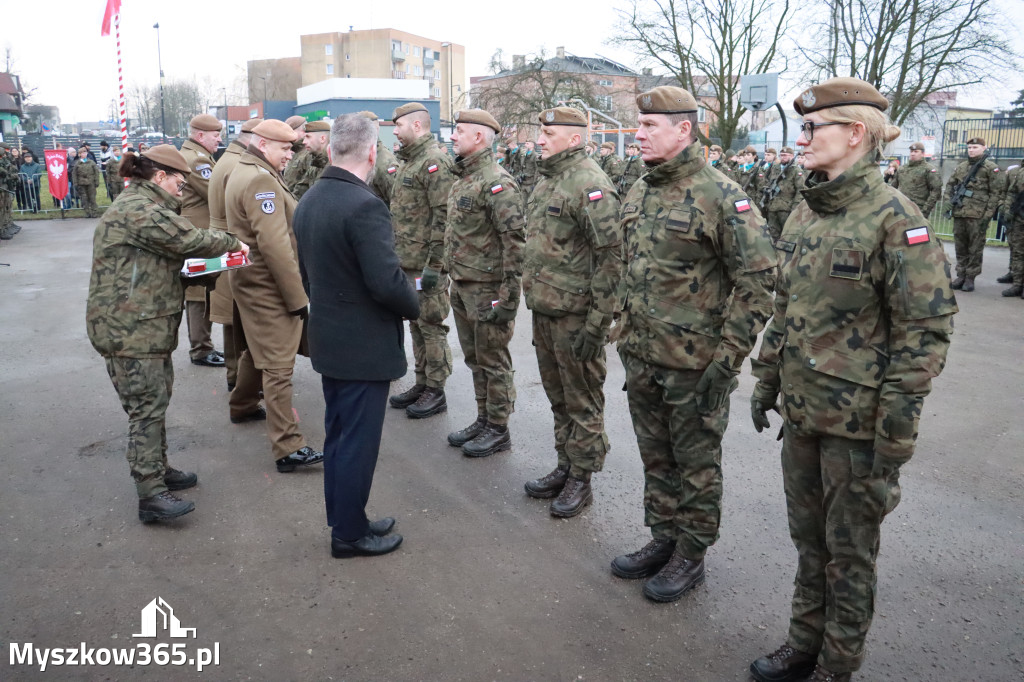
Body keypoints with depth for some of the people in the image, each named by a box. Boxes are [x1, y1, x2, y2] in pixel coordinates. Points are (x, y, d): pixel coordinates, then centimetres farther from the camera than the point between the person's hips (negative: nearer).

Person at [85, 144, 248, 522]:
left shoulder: (139, 204, 19)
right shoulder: (140, 209, -17)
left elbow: (168, 250, 22)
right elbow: (190, 239, -19)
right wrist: (233, 244, -4)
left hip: (148, 325, 11)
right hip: (129, 328, -11)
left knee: (156, 400, 18)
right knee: (147, 407, -8)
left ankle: (157, 469, 31)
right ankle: (150, 494, -3)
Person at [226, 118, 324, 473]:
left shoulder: (241, 172, 15)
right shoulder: (261, 179, -19)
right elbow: (274, 245, -26)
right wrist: (299, 296, -23)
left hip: (249, 280, 10)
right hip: (268, 284, -10)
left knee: (257, 350, 26)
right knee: (278, 365, -9)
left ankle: (242, 407, 45)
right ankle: (288, 448, -7)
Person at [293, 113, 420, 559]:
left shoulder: (309, 201, 6)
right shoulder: (365, 206, -23)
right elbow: (387, 282, -27)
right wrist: (413, 306, -7)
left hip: (327, 339, 9)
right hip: (364, 346, -9)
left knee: (338, 436, 19)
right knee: (357, 442, 4)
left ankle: (343, 519, 34)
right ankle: (350, 534, 18)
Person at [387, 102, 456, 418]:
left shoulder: (435, 161, -14)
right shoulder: (408, 162, 17)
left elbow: (443, 215, -20)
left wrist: (434, 264, -22)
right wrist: (395, 254, 21)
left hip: (426, 264, -10)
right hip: (407, 262, 10)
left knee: (431, 325, -1)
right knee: (415, 324, 15)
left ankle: (436, 392, 10)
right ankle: (422, 383, 27)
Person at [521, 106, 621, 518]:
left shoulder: (590, 185, -16)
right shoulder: (547, 180, 14)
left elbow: (611, 257, -21)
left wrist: (597, 322, -21)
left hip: (574, 315, -9)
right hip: (544, 310, 9)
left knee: (582, 402, 4)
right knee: (558, 397, 19)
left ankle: (581, 480, 17)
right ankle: (564, 467, 33)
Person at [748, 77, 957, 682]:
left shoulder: (894, 218, -16)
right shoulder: (805, 213, 7)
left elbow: (927, 330, -16)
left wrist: (896, 433, -16)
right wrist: (767, 380, 16)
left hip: (857, 421, -6)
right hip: (802, 410, 7)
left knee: (849, 550, 10)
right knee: (809, 538, 20)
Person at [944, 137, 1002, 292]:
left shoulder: (991, 168, -1)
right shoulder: (961, 167, 14)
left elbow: (996, 193, -4)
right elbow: (949, 185, 22)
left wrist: (988, 215, -10)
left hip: (977, 215, -5)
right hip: (959, 214, 5)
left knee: (975, 248, 0)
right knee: (960, 247, 9)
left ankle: (970, 278, 5)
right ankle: (961, 275, 18)